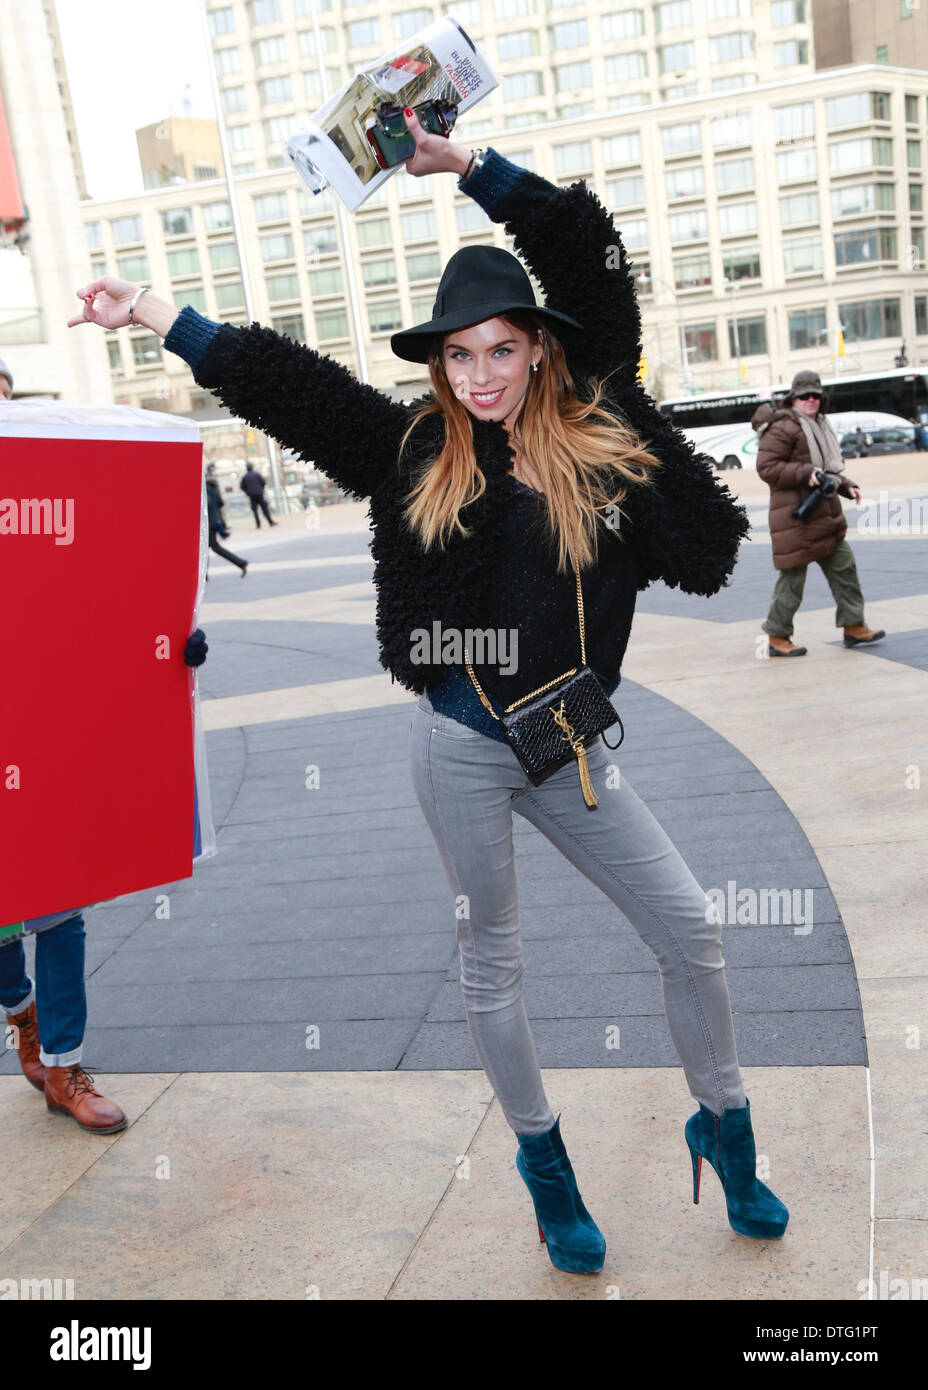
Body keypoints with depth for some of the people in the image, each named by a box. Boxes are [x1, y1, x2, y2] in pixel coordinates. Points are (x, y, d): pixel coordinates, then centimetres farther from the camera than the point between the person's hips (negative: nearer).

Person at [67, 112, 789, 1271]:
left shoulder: (596, 428, -1)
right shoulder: (416, 451, -2)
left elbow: (587, 257, 1)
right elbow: (279, 380, 2)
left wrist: (468, 164, 2)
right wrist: (158, 316, 1)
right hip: (460, 747, -1)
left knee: (688, 929, 6)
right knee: (490, 962, 12)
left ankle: (723, 1130, 32)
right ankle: (543, 1163, 36)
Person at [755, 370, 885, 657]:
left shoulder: (820, 426, 19)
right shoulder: (783, 428, -12)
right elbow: (766, 467, -19)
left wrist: (846, 486, 16)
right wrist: (805, 473, -25)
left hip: (825, 513, 10)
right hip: (796, 516, -10)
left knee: (843, 566, 12)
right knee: (793, 575, -5)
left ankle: (853, 627, 21)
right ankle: (776, 637, 5)